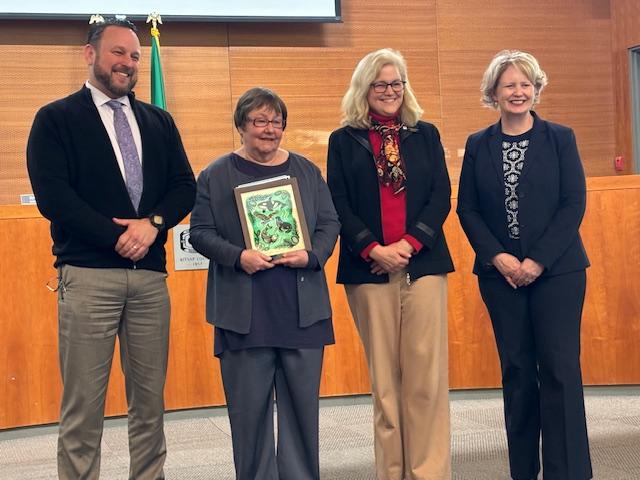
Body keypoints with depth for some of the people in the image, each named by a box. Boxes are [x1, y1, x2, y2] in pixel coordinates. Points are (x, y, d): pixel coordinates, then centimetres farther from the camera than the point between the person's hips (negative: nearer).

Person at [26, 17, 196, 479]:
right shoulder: (56, 119, 3)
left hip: (151, 274, 4)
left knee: (150, 398, 9)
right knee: (83, 402, 0)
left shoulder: (159, 121, 16)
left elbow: (185, 186, 10)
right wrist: (117, 237, -13)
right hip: (88, 274, -4)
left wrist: (153, 223, -9)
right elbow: (52, 196, -8)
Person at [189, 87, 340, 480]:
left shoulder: (306, 171, 11)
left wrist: (311, 255, -10)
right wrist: (238, 257, -16)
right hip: (244, 313, -2)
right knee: (249, 407, 3)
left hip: (302, 310, 2)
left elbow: (330, 224, 10)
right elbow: (200, 232, 1)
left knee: (302, 400, 7)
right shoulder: (216, 175, 5)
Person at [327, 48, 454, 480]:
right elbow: (339, 205, 2)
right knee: (384, 376, 2)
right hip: (368, 268, -1)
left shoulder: (425, 135, 13)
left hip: (422, 263, 1)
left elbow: (442, 197, 5)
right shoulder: (344, 141, 9)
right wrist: (373, 249, -11)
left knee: (427, 374, -4)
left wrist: (409, 243, -9)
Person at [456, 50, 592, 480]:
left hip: (556, 270, -2)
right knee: (517, 370, 7)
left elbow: (574, 203, -4)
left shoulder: (560, 138, 2)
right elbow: (467, 209, 5)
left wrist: (538, 260, -12)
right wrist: (499, 258, -9)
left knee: (559, 369, -4)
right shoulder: (478, 145, 8)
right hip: (501, 273, 2)